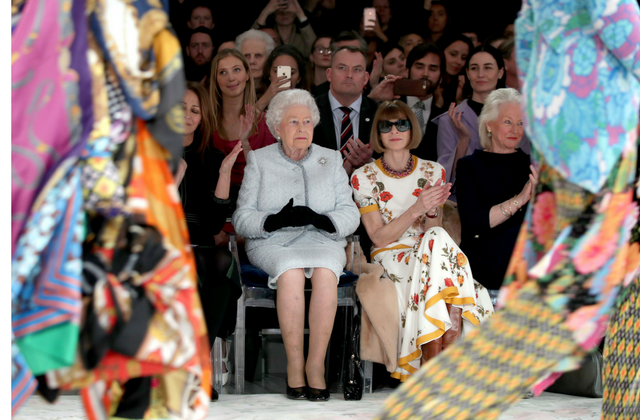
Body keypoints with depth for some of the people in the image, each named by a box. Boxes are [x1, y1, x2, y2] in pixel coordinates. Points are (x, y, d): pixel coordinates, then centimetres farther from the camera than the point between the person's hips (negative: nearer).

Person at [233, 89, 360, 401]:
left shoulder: (331, 159, 16)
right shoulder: (260, 160, 12)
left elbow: (350, 215, 7)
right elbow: (242, 218, 3)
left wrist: (319, 219, -15)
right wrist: (276, 220, -17)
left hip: (322, 239, 1)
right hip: (272, 244, -1)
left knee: (325, 271, -34)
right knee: (291, 271, -36)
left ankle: (316, 364, -31)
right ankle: (294, 364, -31)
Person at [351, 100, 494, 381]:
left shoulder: (432, 172, 9)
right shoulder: (364, 177, 1)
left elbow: (433, 230, 4)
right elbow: (379, 236, -6)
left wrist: (433, 211, -20)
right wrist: (417, 209, -20)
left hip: (428, 253, 3)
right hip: (390, 258, -3)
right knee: (436, 245, -33)